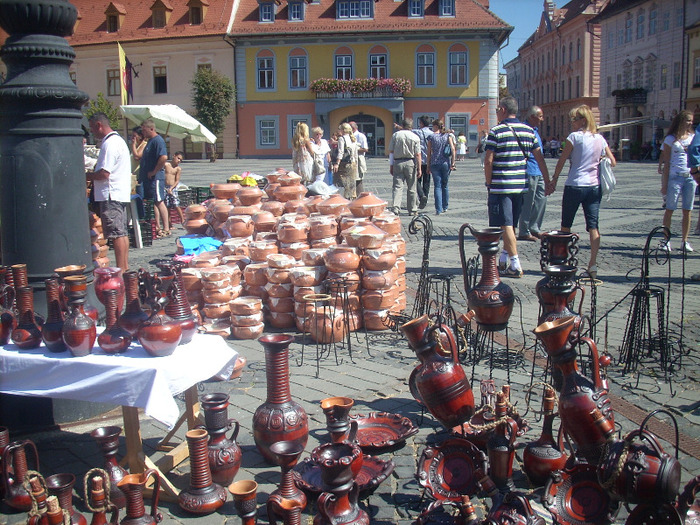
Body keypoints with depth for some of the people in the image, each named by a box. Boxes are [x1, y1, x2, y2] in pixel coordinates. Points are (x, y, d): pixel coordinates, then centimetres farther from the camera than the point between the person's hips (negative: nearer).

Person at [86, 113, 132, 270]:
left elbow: (104, 174, -20)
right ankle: (125, 268, 17)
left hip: (111, 195, -11)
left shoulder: (109, 143, -14)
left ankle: (121, 270, -7)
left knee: (117, 234, -8)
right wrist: (92, 175, 14)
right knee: (122, 233, 12)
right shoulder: (118, 140, 19)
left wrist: (86, 176, -5)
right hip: (121, 194, 11)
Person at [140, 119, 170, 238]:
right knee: (153, 203, 13)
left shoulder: (158, 141, -14)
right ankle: (157, 227, 20)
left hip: (155, 178, -10)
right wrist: (142, 171, 15)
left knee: (159, 202, -9)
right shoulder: (150, 141, 17)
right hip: (148, 178, 10)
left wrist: (153, 172, -20)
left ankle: (166, 229, -6)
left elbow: (164, 158, -27)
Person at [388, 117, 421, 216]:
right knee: (411, 188, 8)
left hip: (397, 162, 1)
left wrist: (391, 165, 9)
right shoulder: (415, 137, -1)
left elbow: (391, 151, 3)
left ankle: (395, 207, -18)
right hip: (410, 163, -1)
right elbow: (417, 154, -5)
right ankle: (412, 210, 15)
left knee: (397, 186, -1)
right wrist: (419, 168, 0)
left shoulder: (395, 135, 3)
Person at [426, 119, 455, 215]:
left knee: (437, 186, 0)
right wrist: (452, 162, -2)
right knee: (445, 186, 16)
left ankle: (438, 209, -8)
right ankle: (445, 207, 22)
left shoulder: (431, 137, -1)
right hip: (446, 163, 2)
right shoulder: (448, 135, 4)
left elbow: (429, 153, 0)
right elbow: (452, 149, -5)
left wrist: (428, 166, 5)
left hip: (435, 164, -2)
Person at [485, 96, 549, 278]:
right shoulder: (528, 130, 8)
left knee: (506, 225, -3)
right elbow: (540, 158, 9)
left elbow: (489, 161, -12)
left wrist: (489, 183, -1)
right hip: (521, 185, 6)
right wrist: (548, 181, 14)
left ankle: (515, 266, -7)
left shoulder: (496, 131, -8)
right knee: (511, 225, 16)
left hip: (501, 186, -6)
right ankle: (504, 261, 25)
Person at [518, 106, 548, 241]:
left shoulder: (535, 129, 18)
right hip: (529, 170, -10)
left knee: (541, 199, 12)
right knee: (528, 202, -5)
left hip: (538, 172, 10)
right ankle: (524, 232, 2)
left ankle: (534, 228, 21)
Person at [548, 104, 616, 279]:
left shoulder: (575, 137, -7)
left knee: (566, 225, 9)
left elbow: (562, 161, -5)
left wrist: (554, 180, 6)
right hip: (595, 186, 5)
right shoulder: (600, 138, 9)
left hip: (575, 185, -5)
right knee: (593, 226, 3)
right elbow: (612, 162, 12)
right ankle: (593, 266, -1)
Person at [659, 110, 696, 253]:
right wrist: (664, 183, -5)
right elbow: (666, 163, -1)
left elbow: (696, 159, 16)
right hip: (675, 177, -4)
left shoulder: (693, 137, 12)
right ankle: (666, 240, 4)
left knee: (687, 211, 4)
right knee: (670, 209, -2)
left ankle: (684, 241, 10)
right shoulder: (670, 139, 0)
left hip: (690, 177, 4)